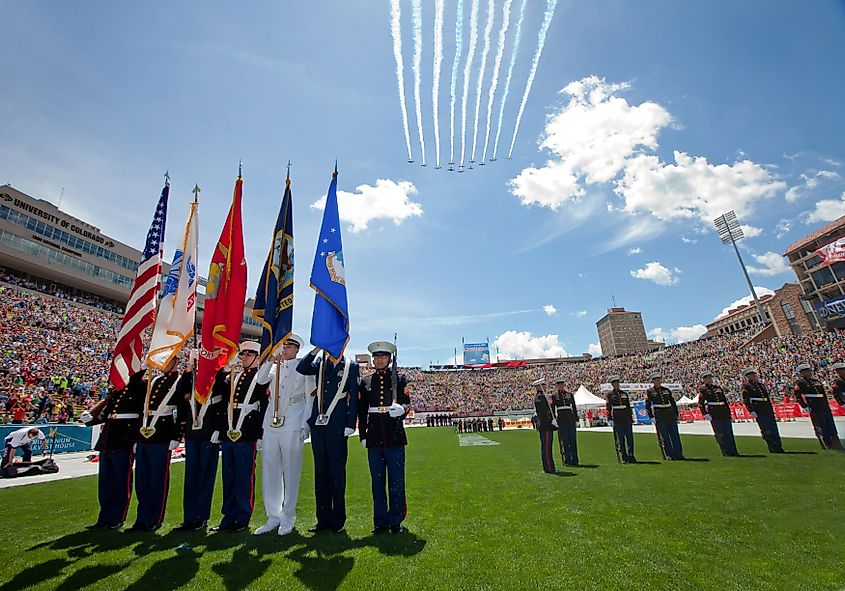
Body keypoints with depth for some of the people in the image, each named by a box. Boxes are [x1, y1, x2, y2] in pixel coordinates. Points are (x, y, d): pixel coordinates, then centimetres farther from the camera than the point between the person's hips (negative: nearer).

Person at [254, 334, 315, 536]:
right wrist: (271, 357, -3)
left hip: (293, 425, -4)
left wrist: (306, 425, -4)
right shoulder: (274, 367, 15)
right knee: (270, 470, 10)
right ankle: (273, 516, 25)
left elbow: (310, 397, 0)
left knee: (291, 472, 4)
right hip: (271, 423, 5)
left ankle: (288, 517, 20)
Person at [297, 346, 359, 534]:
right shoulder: (319, 363, 11)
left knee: (337, 473, 4)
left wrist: (350, 425, -9)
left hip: (337, 427, -4)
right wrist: (317, 349, -11)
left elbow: (353, 396, -3)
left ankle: (338, 520, 19)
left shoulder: (350, 366, 0)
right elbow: (301, 369, -8)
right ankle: (323, 519, 25)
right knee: (320, 472, 12)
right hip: (318, 425, 4)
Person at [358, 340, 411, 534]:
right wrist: (362, 435, 5)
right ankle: (380, 522, 24)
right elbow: (362, 411, 9)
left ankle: (396, 521, 19)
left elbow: (406, 403, 1)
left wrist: (401, 409, -22)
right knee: (377, 480, 10)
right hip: (374, 437, 2)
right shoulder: (365, 382, 9)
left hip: (395, 436, -2)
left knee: (396, 480, 4)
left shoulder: (399, 380, 3)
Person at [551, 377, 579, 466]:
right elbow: (552, 409, 2)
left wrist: (576, 419, 8)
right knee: (564, 441, 0)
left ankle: (574, 460, 16)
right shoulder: (554, 396, 3)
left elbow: (574, 407, 12)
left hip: (571, 419, 2)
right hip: (561, 420, -2)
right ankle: (567, 460, 8)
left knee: (573, 440, 6)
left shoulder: (570, 394, 10)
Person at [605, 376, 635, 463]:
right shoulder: (610, 394, 2)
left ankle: (631, 456, 12)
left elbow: (629, 406, 17)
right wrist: (610, 419, -6)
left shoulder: (624, 393, 12)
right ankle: (624, 457, 8)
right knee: (620, 439, 0)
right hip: (617, 420, -3)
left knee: (630, 438, 2)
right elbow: (608, 408, 0)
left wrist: (631, 418, 13)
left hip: (627, 419, 3)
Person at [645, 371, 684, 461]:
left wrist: (676, 415, 11)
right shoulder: (649, 391, -1)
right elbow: (647, 405, -3)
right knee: (664, 437, 1)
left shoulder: (666, 390, 11)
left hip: (671, 415, 4)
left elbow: (673, 403, 15)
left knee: (675, 436, 6)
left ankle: (678, 454, 15)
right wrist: (651, 417, -9)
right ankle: (668, 455, 10)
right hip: (659, 417, -3)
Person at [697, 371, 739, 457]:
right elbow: (700, 403, -7)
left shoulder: (718, 387, 14)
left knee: (729, 434, 8)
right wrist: (705, 414, -15)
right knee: (720, 435, -1)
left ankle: (733, 452, 15)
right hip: (714, 415, -5)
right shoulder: (703, 389, -3)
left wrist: (729, 414, 16)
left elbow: (725, 401, 19)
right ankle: (726, 452, 7)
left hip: (725, 414, 5)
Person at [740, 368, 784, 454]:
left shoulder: (761, 384, 15)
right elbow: (746, 400, -10)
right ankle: (773, 449, 6)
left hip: (768, 411, 7)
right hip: (759, 413, -6)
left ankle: (779, 448, 17)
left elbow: (768, 397, 21)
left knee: (774, 430, 9)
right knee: (767, 432, -2)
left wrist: (772, 409, 15)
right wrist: (751, 411, -16)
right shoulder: (746, 386, -6)